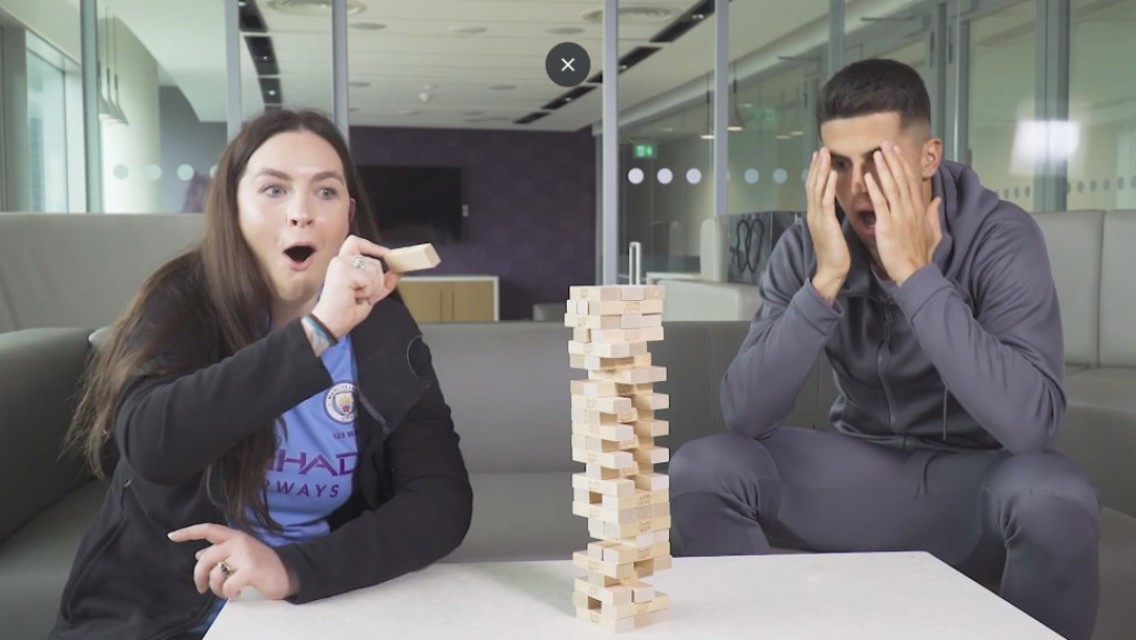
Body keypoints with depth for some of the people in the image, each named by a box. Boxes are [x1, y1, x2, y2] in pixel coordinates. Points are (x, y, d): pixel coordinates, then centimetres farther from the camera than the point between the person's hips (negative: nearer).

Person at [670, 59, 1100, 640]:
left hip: (976, 477, -2)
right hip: (866, 471, 3)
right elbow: (743, 415, -18)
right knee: (701, 470, -18)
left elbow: (1030, 423, -31)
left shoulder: (1000, 237, -18)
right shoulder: (807, 246, -9)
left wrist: (915, 274, -32)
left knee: (1053, 496, -35)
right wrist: (826, 280, -28)